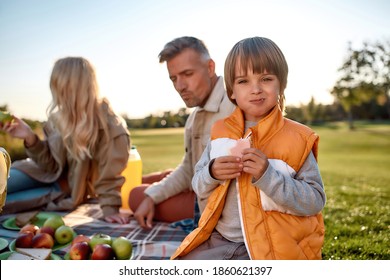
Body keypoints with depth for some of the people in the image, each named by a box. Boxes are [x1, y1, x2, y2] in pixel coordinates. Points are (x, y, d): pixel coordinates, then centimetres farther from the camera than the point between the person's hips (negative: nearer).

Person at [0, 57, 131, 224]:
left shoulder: (110, 126, -26)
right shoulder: (58, 117, -10)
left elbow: (110, 173, -20)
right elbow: (52, 164, -4)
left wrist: (109, 207, -22)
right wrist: (30, 138, -17)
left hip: (69, 191, -5)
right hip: (48, 174, 5)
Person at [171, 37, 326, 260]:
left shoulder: (296, 138, -8)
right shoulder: (222, 131, 4)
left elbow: (315, 201, -12)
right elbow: (199, 187, 9)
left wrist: (268, 176, -25)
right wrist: (211, 173, -14)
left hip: (270, 247, -4)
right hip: (219, 240, 5)